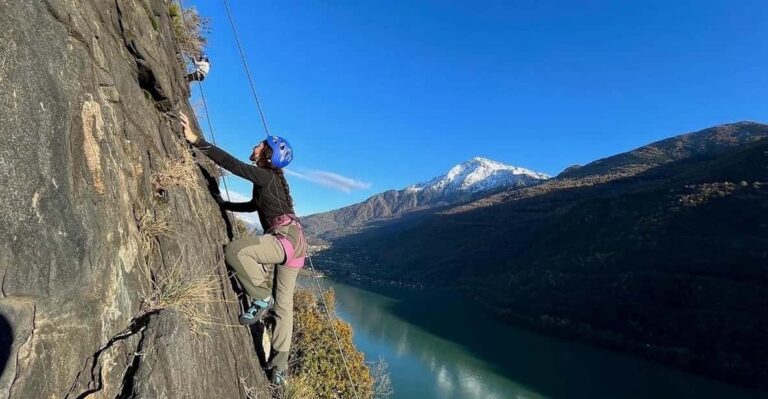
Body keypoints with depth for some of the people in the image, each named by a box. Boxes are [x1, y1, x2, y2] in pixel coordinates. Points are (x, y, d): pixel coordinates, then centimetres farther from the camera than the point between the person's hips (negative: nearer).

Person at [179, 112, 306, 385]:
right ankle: (279, 366, 19)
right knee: (283, 304, 11)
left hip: (287, 238, -10)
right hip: (292, 241, 10)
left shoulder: (266, 176, -7)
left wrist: (195, 140, -12)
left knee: (235, 250, -25)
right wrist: (222, 204, 36)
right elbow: (253, 205, 35)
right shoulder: (270, 179, 21)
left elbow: (231, 163, -15)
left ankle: (261, 298, -8)